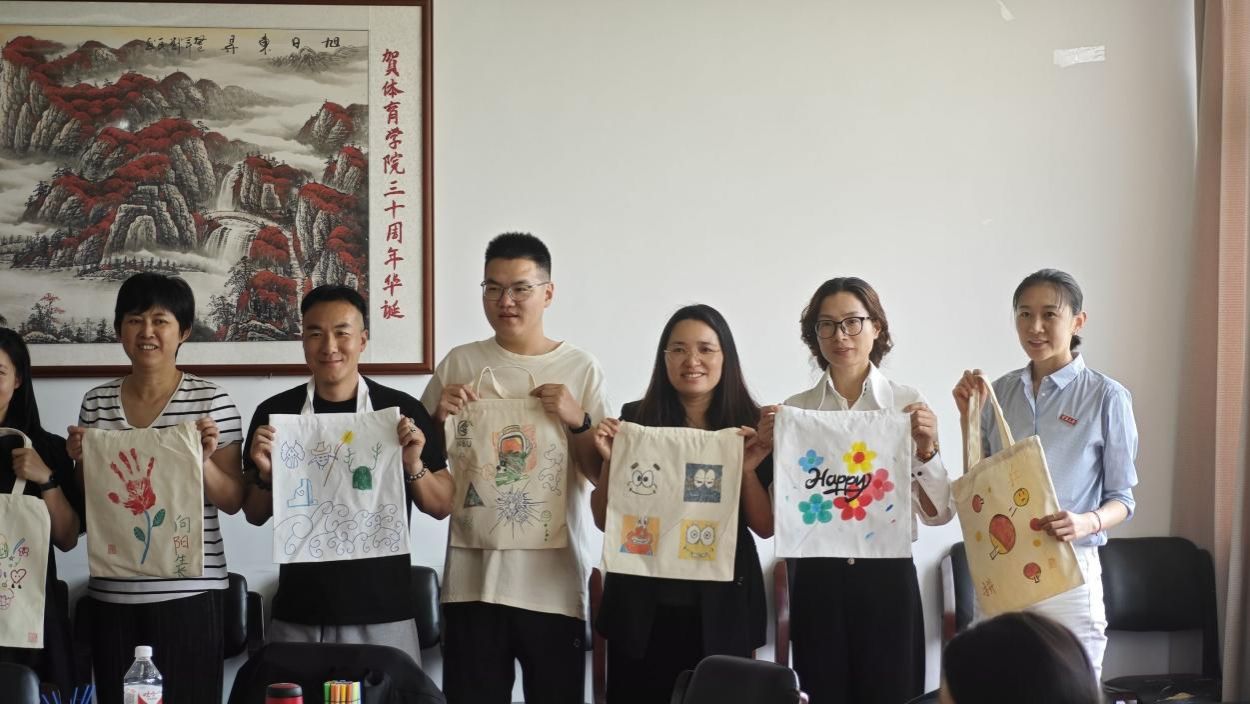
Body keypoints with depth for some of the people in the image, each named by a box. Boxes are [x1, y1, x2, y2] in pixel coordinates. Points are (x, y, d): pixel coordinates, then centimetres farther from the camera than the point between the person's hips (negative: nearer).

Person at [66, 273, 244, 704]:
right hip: (112, 592, 3)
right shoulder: (96, 402, 7)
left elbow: (233, 502, 0)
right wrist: (80, 460, -5)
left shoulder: (211, 401, -3)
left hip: (189, 591, -3)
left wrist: (203, 460, -17)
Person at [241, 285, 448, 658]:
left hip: (384, 616, -1)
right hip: (297, 617, 1)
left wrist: (414, 465, -13)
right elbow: (255, 515, 11)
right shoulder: (275, 413, 3)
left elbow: (442, 507, 5)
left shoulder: (402, 410, 0)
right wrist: (264, 473, -8)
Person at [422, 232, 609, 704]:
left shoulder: (581, 369, 3)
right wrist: (440, 419, -8)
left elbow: (605, 475, 1)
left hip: (556, 579, -1)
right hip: (475, 577, 1)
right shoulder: (460, 364, 5)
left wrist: (577, 421, -15)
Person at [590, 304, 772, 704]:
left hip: (722, 607, 0)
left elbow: (766, 528, 1)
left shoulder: (751, 428, 1)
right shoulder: (635, 420, 1)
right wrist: (610, 460, -11)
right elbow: (605, 521, 4)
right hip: (642, 606, 0)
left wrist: (748, 470, -14)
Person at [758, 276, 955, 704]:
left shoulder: (908, 404, 1)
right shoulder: (794, 410, 5)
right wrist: (769, 449, -8)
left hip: (887, 576, -1)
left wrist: (927, 450, -17)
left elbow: (938, 513, -1)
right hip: (818, 578, 1)